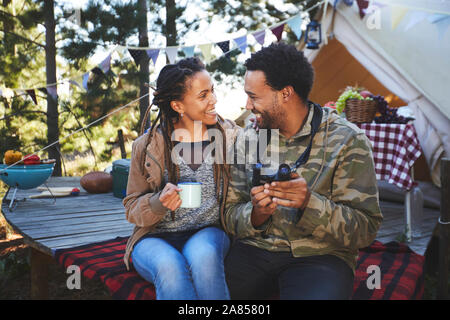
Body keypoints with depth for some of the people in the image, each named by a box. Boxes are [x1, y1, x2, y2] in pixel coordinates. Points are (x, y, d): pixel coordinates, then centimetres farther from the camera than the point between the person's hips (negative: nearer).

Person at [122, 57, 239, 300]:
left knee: (202, 255, -34)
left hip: (208, 232, 1)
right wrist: (159, 203, -18)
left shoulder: (230, 136, 5)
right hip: (155, 238, 0)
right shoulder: (148, 146, 0)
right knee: (170, 267, -34)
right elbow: (132, 209, 5)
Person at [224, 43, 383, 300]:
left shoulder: (347, 140, -6)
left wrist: (310, 203, -25)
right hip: (254, 249, 4)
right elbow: (230, 215, 7)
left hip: (320, 255, -3)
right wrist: (256, 214, -15)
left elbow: (366, 229, -9)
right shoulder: (249, 137, 7)